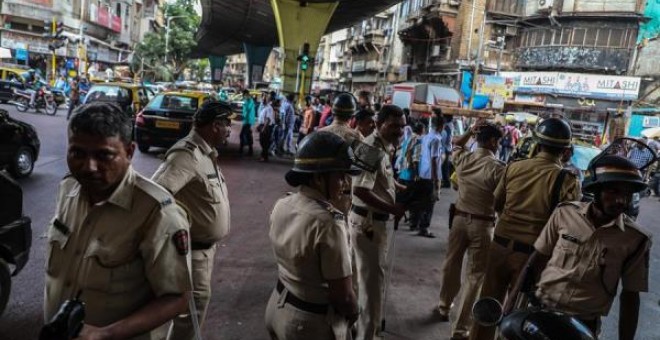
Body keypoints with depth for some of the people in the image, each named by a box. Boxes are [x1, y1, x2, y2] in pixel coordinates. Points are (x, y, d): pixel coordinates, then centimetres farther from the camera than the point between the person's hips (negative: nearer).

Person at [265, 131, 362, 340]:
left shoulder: (281, 206, -5)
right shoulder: (327, 222, -28)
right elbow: (343, 295, -23)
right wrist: (352, 314, -4)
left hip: (277, 307, 7)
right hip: (313, 321, -7)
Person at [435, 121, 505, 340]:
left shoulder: (463, 158, -3)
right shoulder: (498, 168, -18)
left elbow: (456, 145, 21)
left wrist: (470, 132, 16)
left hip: (460, 218, 5)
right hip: (482, 224, -5)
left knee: (451, 264, 22)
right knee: (475, 275, 3)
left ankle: (444, 307, 42)